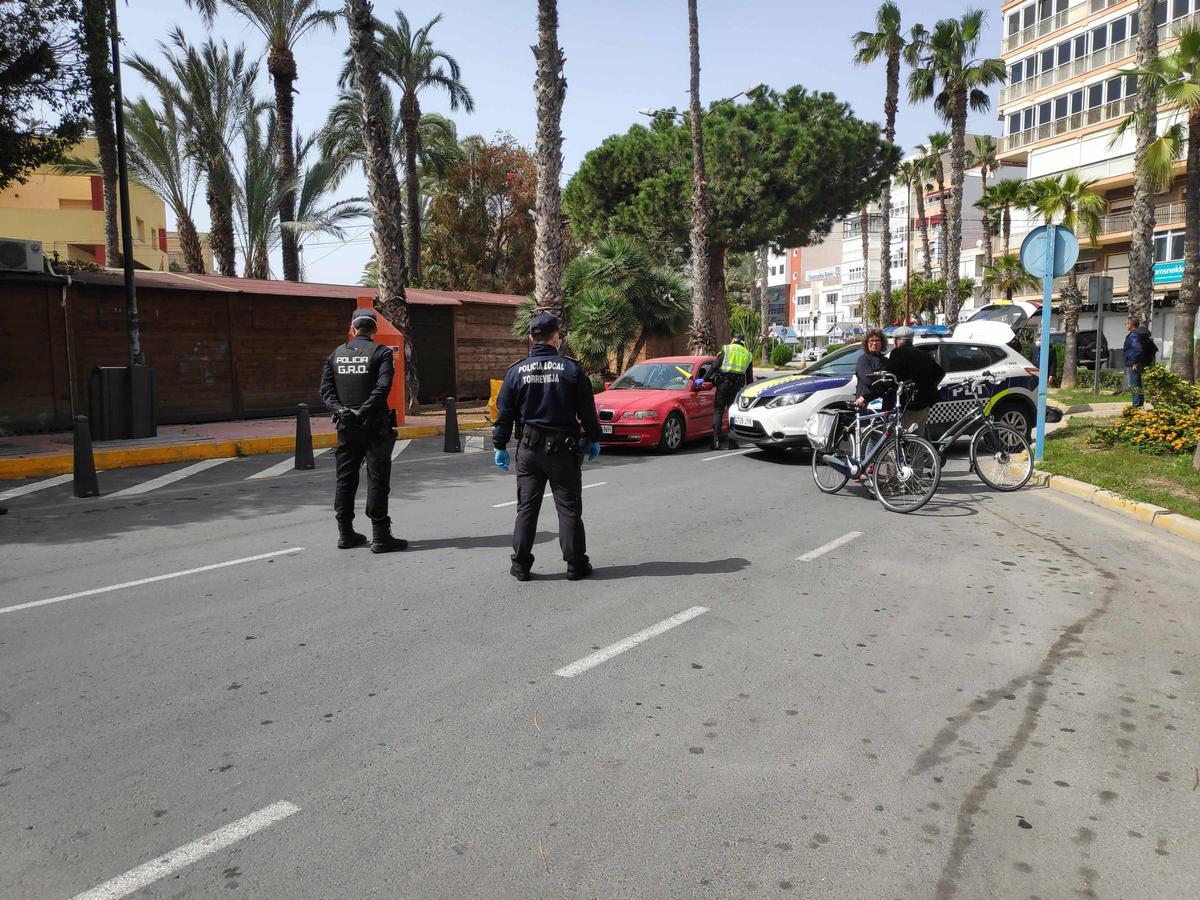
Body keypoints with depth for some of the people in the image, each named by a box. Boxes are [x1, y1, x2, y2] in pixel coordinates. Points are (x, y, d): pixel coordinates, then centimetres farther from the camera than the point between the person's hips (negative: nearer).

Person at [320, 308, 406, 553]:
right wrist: (363, 411, -16)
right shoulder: (381, 352, -5)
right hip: (374, 426, -4)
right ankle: (380, 537, -2)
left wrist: (339, 409, -7)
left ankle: (346, 534, 18)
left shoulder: (336, 354, 10)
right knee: (377, 480, -2)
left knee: (345, 479, 11)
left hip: (346, 426, 5)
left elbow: (325, 388, 1)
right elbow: (383, 386, -17)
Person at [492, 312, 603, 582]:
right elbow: (587, 410, -1)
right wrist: (594, 439, 11)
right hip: (563, 449, -1)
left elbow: (504, 413, 3)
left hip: (529, 449, 2)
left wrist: (500, 446, 11)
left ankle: (520, 565, 12)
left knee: (526, 508, 9)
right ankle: (575, 564, 11)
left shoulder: (517, 371, 0)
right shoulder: (571, 369, -5)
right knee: (569, 509, 6)